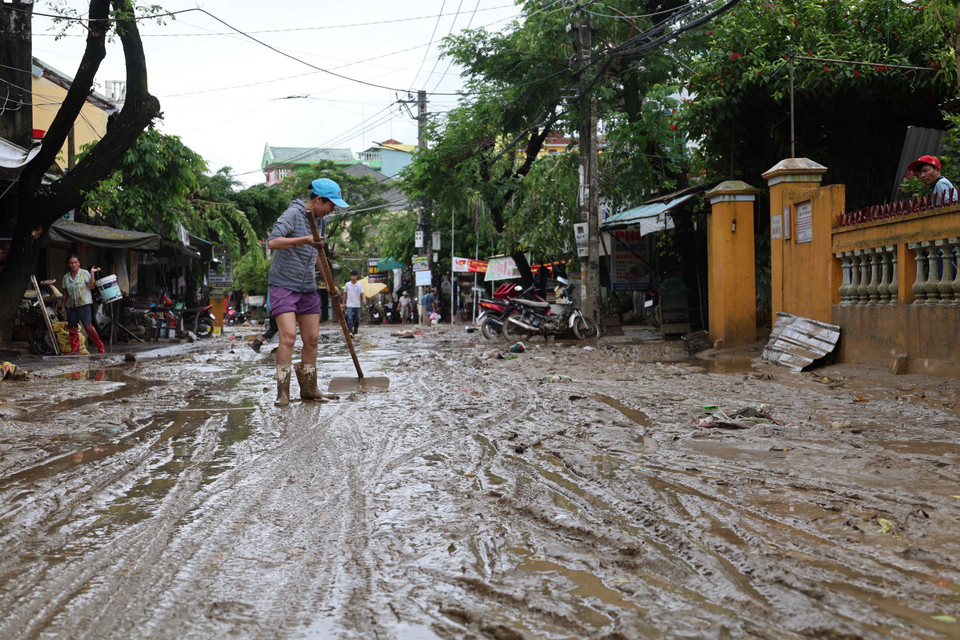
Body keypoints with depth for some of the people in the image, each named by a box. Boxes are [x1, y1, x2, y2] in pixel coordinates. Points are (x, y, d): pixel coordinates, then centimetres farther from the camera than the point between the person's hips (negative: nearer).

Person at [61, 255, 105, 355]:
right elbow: (65, 293, 18)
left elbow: (91, 286, -12)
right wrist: (63, 305, 16)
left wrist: (92, 273, -17)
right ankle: (75, 350, 11)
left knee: (88, 326, -13)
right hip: (71, 306, 5)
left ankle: (100, 347, -4)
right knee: (72, 328, 4)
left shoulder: (85, 273, 0)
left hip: (84, 304, -5)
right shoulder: (66, 277, 13)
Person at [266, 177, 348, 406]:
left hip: (308, 288, 7)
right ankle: (282, 393, -10)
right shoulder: (293, 214, -13)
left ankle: (309, 389, 17)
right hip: (283, 285, -7)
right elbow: (272, 242, -27)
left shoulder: (320, 221, 11)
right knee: (288, 336, -16)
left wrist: (330, 283, 26)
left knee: (312, 339, 6)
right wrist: (304, 239, -34)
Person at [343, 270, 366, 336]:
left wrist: (364, 299, -26)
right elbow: (345, 294, 12)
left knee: (357, 320, 6)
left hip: (357, 305, 1)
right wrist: (343, 303, 12)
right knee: (349, 318, -17)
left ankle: (355, 332, 19)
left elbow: (363, 293, -6)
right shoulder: (347, 284, 4)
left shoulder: (360, 285, 2)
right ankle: (350, 331, -22)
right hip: (349, 305, -1)